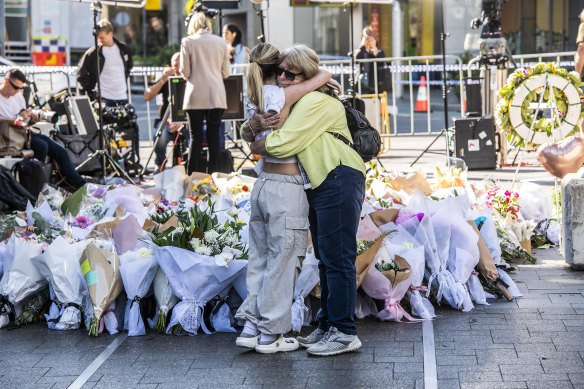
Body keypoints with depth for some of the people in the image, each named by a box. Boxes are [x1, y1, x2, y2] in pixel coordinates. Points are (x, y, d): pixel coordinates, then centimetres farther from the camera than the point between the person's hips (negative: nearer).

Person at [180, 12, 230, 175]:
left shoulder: (188, 42, -3)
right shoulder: (221, 42, 4)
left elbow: (185, 72, -2)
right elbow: (225, 73, 7)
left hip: (196, 96, -2)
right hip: (217, 96, 2)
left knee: (196, 136, 1)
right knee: (214, 135, 7)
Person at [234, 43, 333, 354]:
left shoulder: (254, 101, 7)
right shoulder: (282, 95, -13)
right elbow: (325, 75, -10)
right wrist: (326, 82, 11)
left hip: (262, 185, 7)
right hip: (286, 188, -7)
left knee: (260, 260, 14)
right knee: (281, 263, 2)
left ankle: (251, 327, 16)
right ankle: (271, 334, 8)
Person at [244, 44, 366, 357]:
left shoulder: (316, 102, -14)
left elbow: (283, 144, -21)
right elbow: (247, 133, 20)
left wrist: (256, 146, -1)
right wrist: (254, 124, -5)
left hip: (339, 182, -11)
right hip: (319, 186, 11)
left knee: (337, 258, -10)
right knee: (325, 259, 15)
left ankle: (344, 333, -7)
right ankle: (327, 326, 23)